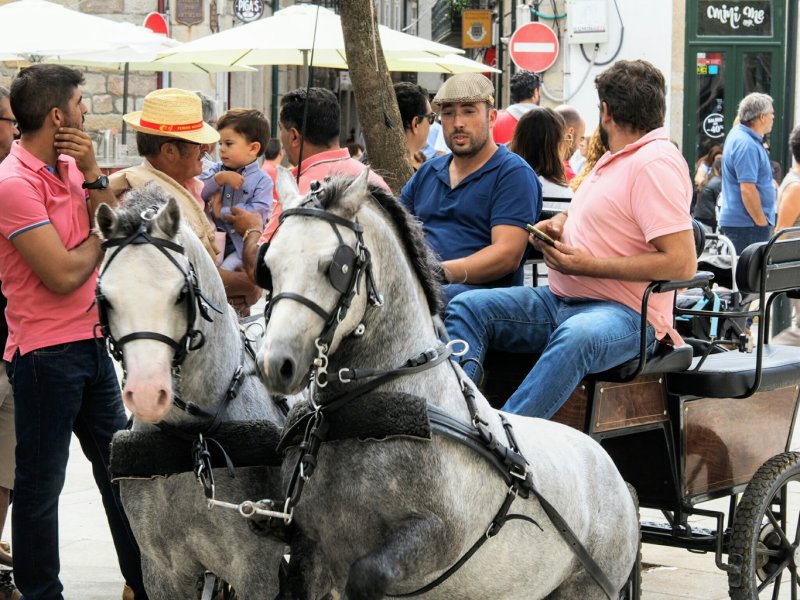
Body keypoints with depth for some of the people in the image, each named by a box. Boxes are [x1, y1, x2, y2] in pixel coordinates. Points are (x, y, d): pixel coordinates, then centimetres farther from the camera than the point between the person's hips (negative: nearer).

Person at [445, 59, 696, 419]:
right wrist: (559, 222, 13)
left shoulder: (656, 164, -13)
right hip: (559, 300, 10)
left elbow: (682, 263, -22)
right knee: (467, 308, -7)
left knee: (576, 337, -42)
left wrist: (586, 264, -18)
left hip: (625, 313, -10)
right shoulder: (614, 159, 18)